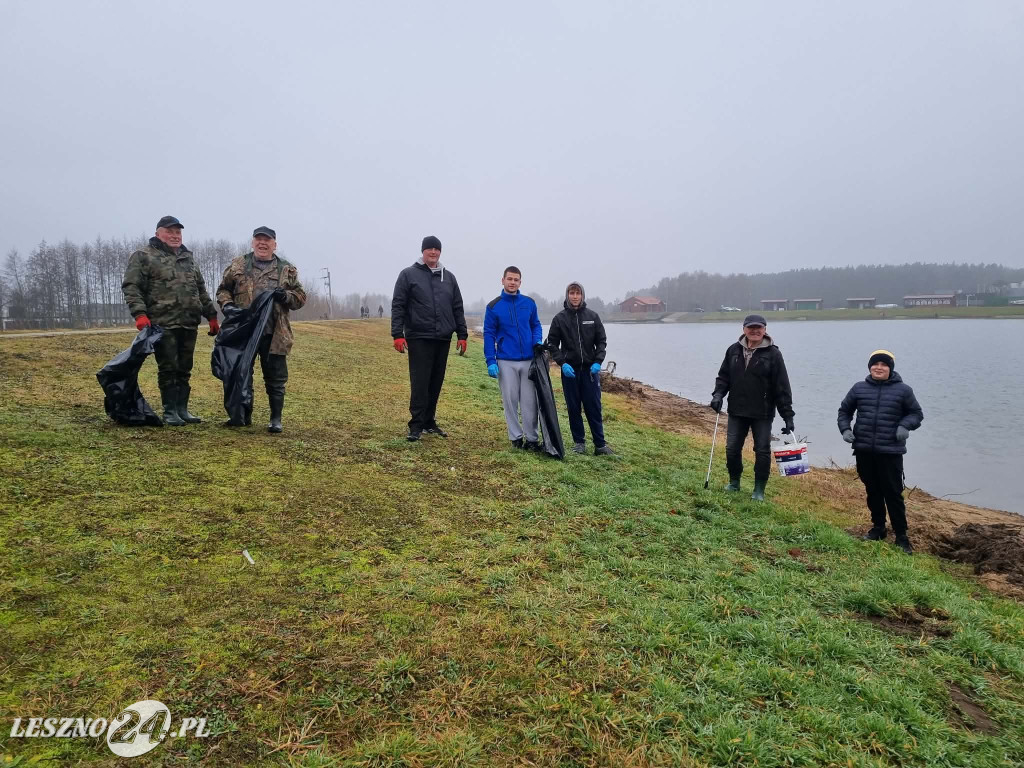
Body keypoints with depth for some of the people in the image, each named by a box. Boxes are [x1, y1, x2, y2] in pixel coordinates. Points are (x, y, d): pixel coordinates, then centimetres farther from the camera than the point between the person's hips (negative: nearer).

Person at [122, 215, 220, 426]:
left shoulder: (187, 258, 21)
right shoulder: (144, 256, 1)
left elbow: (201, 291, 24)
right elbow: (131, 287, -6)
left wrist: (211, 315, 19)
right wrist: (140, 314, -18)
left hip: (189, 324, 6)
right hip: (162, 324, -6)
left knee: (184, 369, 10)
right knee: (168, 369, -2)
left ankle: (182, 409, 17)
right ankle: (169, 412, 6)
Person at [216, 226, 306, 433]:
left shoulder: (287, 270, 8)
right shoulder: (237, 265, 9)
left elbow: (301, 297, 9)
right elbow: (223, 289, 14)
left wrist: (286, 296, -10)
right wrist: (227, 304, -5)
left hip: (274, 334, -1)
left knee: (275, 377, 2)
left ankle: (276, 418, 12)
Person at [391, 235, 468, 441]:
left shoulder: (449, 277, 14)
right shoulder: (408, 274, 2)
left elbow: (457, 308, 15)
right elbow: (398, 306, -3)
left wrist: (462, 335, 9)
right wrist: (397, 334, -11)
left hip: (443, 339, 5)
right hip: (419, 339, -4)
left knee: (436, 383, 9)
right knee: (420, 383, -6)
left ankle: (429, 422, 20)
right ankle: (416, 425, -1)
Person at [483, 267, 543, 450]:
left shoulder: (529, 303, 4)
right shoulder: (493, 307, -1)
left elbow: (536, 325, 15)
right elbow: (489, 335, -1)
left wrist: (537, 341, -6)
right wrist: (491, 361, -7)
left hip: (528, 360, 1)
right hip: (506, 362, -1)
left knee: (530, 402, 2)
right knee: (510, 401, 5)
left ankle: (532, 438, 10)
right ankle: (516, 437, 16)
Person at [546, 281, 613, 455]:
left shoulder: (592, 316, 3)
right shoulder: (559, 318, 1)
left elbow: (601, 341, 6)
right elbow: (552, 344, 3)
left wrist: (598, 362, -8)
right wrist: (562, 363, -10)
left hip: (590, 369, 0)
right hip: (569, 370, 0)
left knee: (594, 408, 0)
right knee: (573, 408, 5)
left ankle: (600, 444, 5)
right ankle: (579, 441, 16)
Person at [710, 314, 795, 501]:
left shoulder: (773, 354, -8)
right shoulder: (734, 350, 2)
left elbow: (782, 387, -8)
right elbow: (724, 376, 11)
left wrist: (787, 415, -10)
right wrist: (718, 394, -7)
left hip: (762, 414, -3)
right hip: (737, 411, 3)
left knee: (762, 451, 3)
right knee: (732, 448, 7)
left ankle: (759, 489, 18)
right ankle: (734, 482, 28)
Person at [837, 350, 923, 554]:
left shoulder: (903, 390, 0)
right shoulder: (859, 388, 6)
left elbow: (916, 413, 9)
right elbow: (844, 410, 16)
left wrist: (905, 426, -10)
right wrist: (845, 429, 1)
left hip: (891, 452, -3)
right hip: (864, 451, 3)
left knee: (893, 494, -1)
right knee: (873, 491, 13)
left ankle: (901, 536, 9)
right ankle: (878, 528, 28)